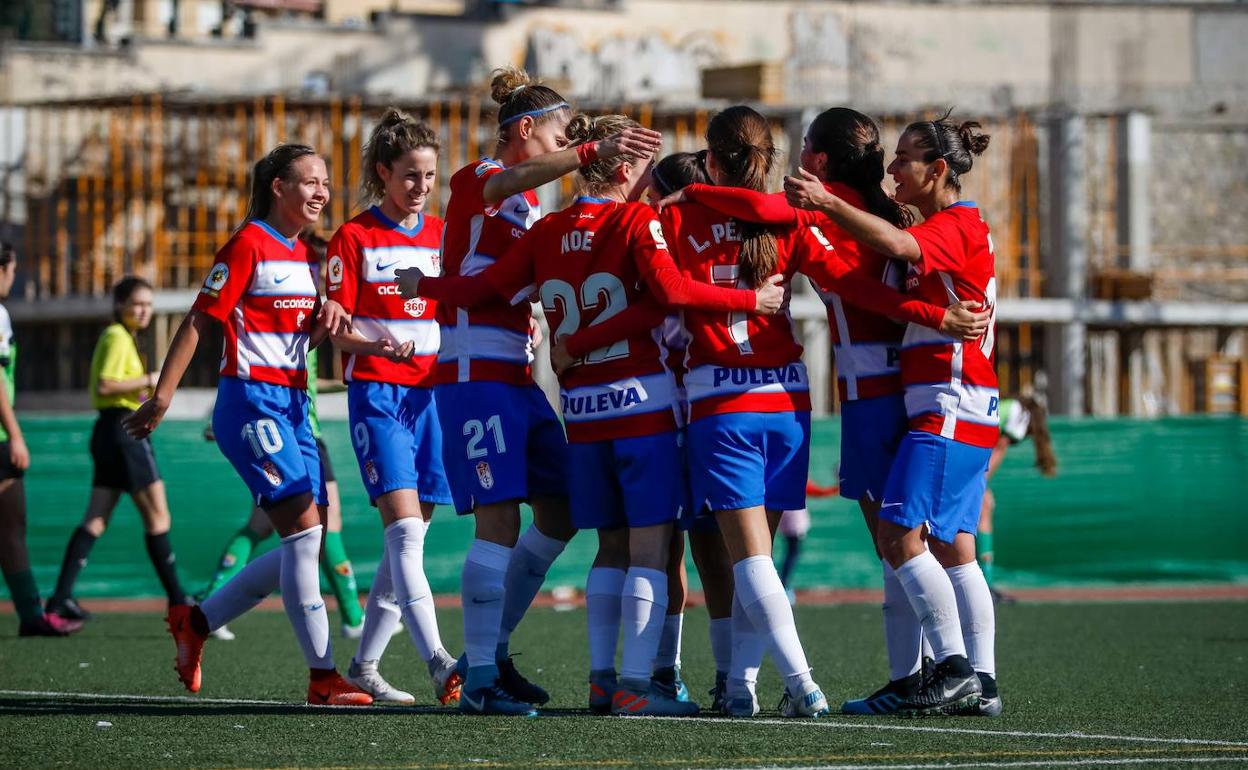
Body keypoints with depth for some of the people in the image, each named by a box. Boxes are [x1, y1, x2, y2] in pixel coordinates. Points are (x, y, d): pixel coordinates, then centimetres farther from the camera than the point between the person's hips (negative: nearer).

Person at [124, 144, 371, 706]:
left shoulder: (302, 254, 16)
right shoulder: (249, 244, -9)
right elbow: (198, 322, -10)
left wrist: (325, 318, 0)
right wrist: (163, 395, -14)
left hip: (292, 403, 9)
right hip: (251, 401, -9)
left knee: (306, 547, 6)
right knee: (305, 531, -16)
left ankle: (195, 622, 21)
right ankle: (323, 677, -16)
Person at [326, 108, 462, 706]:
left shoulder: (441, 236, 13)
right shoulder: (354, 238, -1)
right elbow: (335, 327, -4)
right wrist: (380, 345, -22)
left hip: (432, 389, 5)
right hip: (377, 392, -5)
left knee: (410, 536, 6)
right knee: (404, 526, -17)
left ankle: (365, 665, 16)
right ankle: (437, 662, -27)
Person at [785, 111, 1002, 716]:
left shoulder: (959, 223, -10)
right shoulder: (947, 226, 21)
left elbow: (897, 244, -28)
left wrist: (827, 203, -35)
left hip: (950, 408, -10)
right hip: (962, 413, 10)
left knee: (900, 535, -14)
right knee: (953, 549, 8)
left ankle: (956, 668, -14)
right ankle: (980, 683, 7)